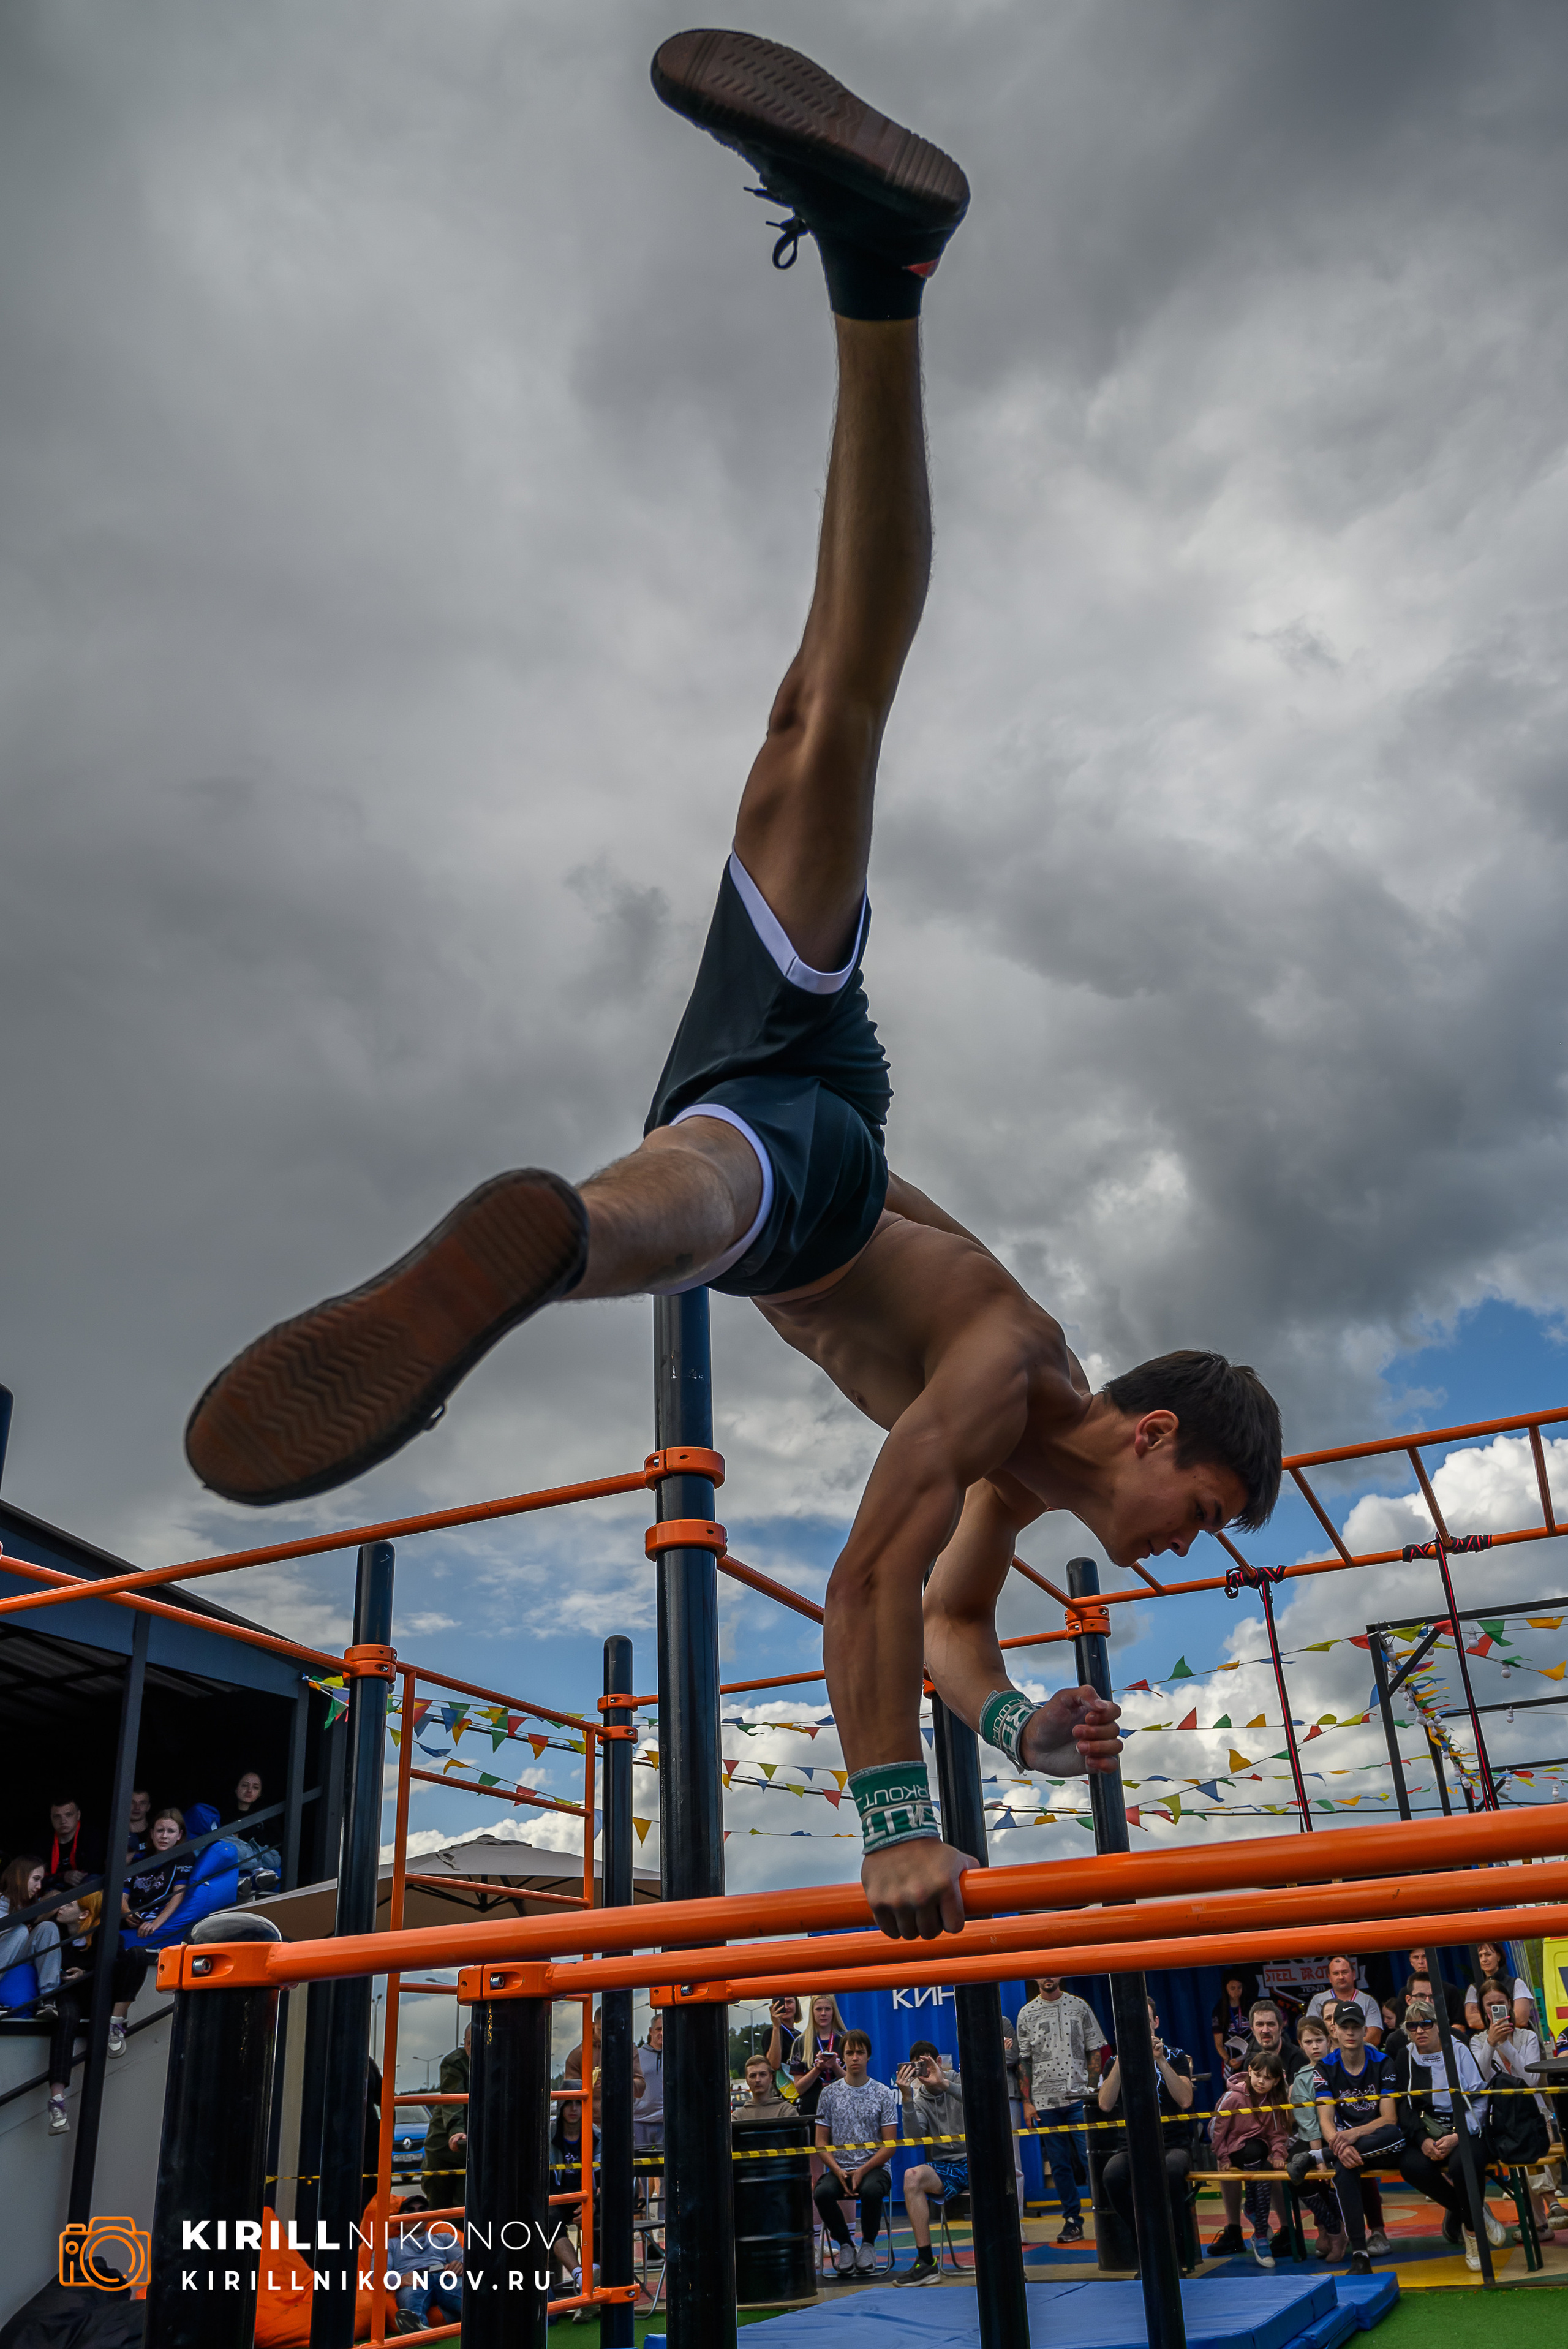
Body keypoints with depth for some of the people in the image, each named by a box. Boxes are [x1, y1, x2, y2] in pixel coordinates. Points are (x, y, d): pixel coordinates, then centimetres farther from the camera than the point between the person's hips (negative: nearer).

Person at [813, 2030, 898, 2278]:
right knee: (822, 2193, -31)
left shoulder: (883, 2094, 3)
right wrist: (839, 2172, -11)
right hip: (839, 2169, 2)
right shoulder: (829, 2093, 7)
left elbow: (889, 2145, -1)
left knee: (871, 2191, -36)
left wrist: (862, 2171, -14)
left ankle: (868, 2244, -7)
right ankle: (845, 2244, -4)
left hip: (874, 2168, -2)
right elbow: (822, 2142, 6)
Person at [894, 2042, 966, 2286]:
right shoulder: (920, 2100, 10)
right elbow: (914, 2137, -7)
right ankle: (926, 2263, -22)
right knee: (912, 2177, -27)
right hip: (946, 2167, 4)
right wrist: (907, 2097, -20)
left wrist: (944, 2083, -30)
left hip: (976, 2161, -4)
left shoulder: (961, 2082, 2)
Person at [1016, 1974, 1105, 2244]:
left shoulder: (1080, 2007, 5)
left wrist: (1093, 2090, -2)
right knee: (1059, 2165, 5)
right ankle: (1073, 2220, 14)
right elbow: (1023, 2060, 6)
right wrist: (1027, 2101, 1)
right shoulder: (1026, 2014, 5)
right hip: (1045, 2100, 1)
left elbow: (1094, 2051, 6)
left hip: (1080, 2097, -1)